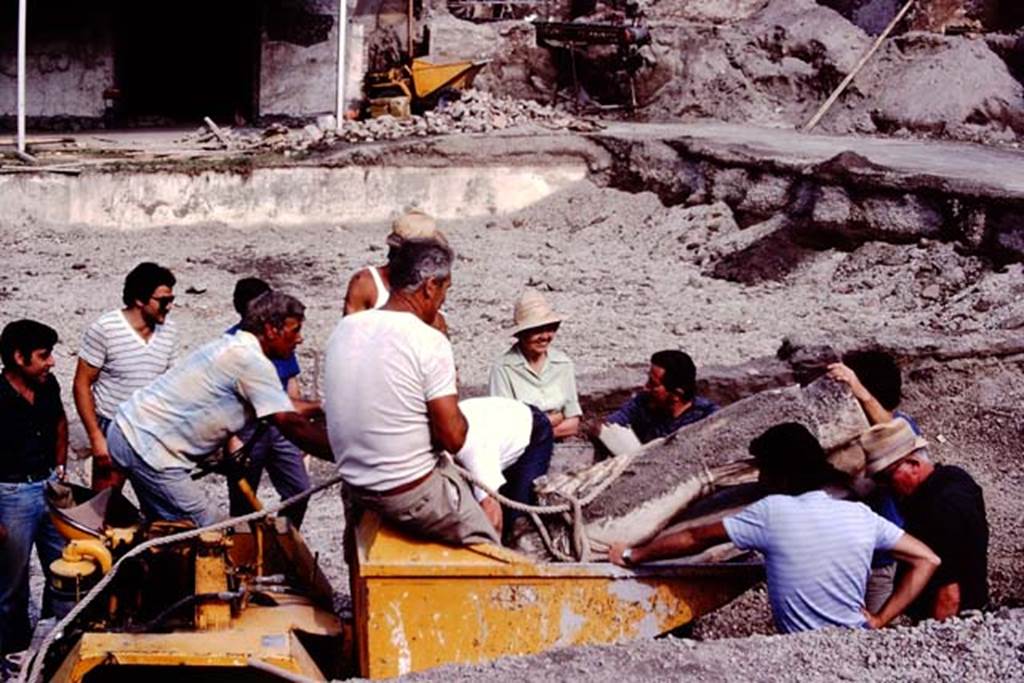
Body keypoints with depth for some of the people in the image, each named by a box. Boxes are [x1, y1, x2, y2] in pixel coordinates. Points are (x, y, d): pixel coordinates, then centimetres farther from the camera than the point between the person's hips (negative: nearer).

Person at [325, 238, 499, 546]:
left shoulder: (345, 328, 0)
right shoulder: (430, 342, -20)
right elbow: (453, 438, -20)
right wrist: (451, 396, -1)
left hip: (354, 488, 7)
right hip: (411, 496, -7)